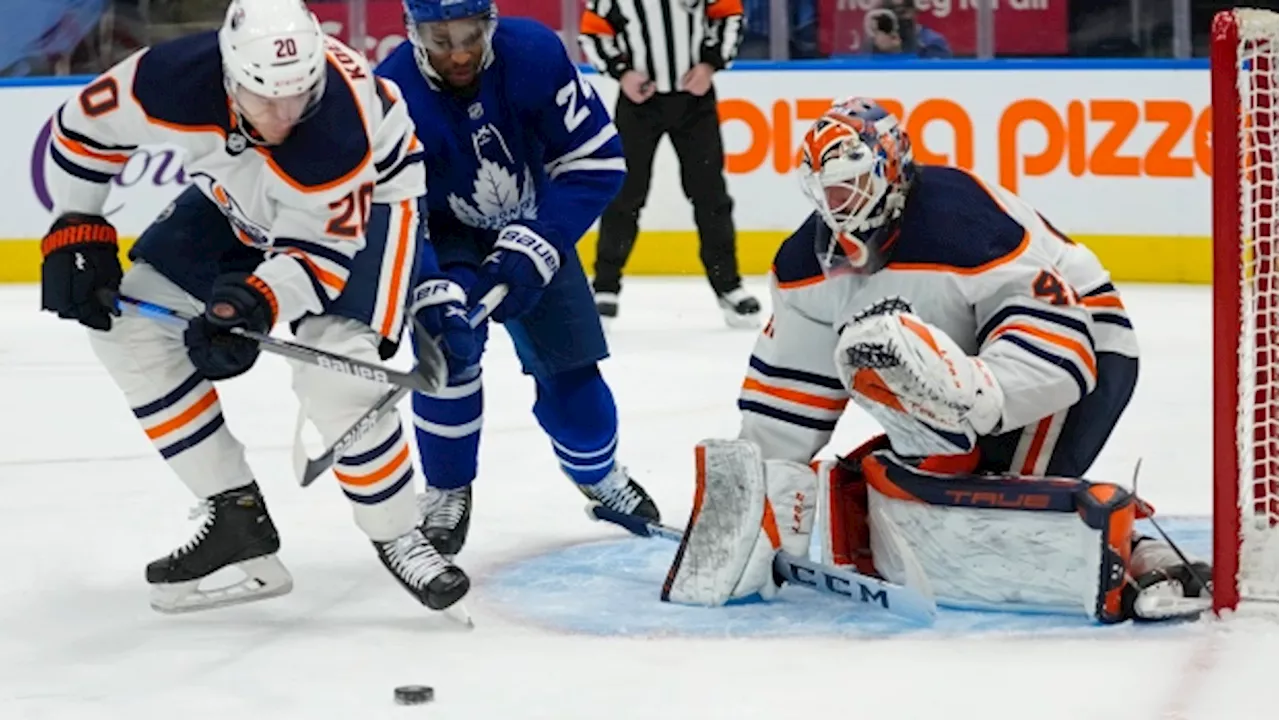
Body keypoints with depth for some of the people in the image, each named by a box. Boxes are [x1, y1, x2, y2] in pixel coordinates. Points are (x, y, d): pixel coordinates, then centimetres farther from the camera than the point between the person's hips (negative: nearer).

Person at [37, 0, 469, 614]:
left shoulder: (339, 136, -42)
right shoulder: (174, 80, -33)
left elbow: (322, 248, -29)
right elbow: (84, 128, -13)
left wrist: (259, 303, -45)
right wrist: (76, 234, -11)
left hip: (364, 200, -5)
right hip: (240, 198, 6)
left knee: (335, 372, -26)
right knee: (128, 325, -3)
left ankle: (396, 535, -4)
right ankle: (237, 516, 5)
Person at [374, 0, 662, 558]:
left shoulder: (535, 54, -27)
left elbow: (596, 161, -22)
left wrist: (535, 243, -31)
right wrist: (438, 289, -42)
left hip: (530, 225, 2)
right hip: (441, 237, -2)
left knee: (567, 361, 1)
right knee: (449, 347, -23)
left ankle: (599, 474, 31)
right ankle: (447, 492, -1)